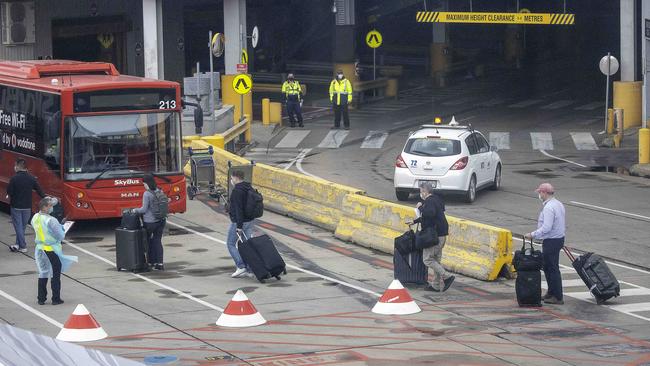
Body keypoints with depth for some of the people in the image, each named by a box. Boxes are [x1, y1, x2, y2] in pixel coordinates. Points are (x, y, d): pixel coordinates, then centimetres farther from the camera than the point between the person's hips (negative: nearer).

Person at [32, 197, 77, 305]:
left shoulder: (35, 218, -2)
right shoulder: (51, 220, -22)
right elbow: (60, 236, -18)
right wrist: (62, 228, 4)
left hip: (40, 248, 6)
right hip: (52, 250, -6)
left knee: (43, 273, 16)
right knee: (55, 274, 6)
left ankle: (41, 299, 17)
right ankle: (56, 299, 9)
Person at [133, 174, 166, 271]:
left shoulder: (147, 194, -17)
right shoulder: (160, 191, 4)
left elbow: (144, 209, -15)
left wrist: (135, 210, 2)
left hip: (150, 222, -6)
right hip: (161, 220, 6)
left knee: (148, 241, 10)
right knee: (157, 241, 10)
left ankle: (151, 262, 14)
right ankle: (159, 263, 4)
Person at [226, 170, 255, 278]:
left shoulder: (237, 191, -18)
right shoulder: (249, 188, 11)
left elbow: (238, 209, -24)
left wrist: (239, 226, -26)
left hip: (238, 222, -9)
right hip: (249, 221, 9)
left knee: (231, 244, 4)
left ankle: (241, 266, -5)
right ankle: (248, 270, 8)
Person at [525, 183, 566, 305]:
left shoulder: (548, 207, -21)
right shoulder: (558, 204, 12)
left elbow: (546, 228, -25)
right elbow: (563, 225, 19)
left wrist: (532, 235, -17)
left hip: (551, 241, -10)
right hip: (559, 238, 10)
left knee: (552, 268, -4)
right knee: (547, 267, 19)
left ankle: (558, 297, -1)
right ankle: (551, 293, 26)